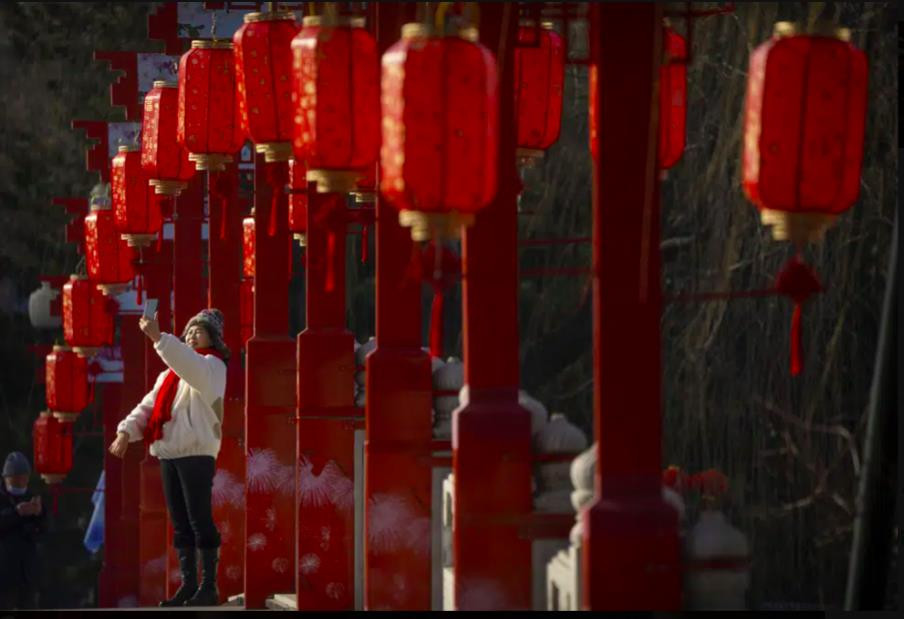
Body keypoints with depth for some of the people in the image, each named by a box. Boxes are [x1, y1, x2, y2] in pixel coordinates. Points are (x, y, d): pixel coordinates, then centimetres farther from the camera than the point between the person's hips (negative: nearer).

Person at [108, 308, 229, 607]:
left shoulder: (213, 365, -1)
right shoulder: (171, 373, 22)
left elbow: (194, 367, -25)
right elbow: (149, 406, 15)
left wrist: (159, 338, -37)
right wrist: (127, 430, -3)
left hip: (196, 452, -7)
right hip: (168, 452, 7)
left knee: (200, 519, -9)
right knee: (180, 522, 7)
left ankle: (209, 586, -7)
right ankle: (188, 584, 11)